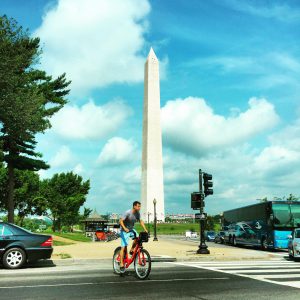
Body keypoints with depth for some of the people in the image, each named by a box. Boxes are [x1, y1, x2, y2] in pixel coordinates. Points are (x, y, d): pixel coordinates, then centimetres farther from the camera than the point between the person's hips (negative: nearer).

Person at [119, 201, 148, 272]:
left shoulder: (137, 213, -5)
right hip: (124, 231, -6)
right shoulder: (127, 213, -24)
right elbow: (121, 221, -25)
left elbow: (140, 221, 5)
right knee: (123, 247, -9)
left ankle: (131, 250, 2)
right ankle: (121, 264, -3)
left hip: (131, 229, 6)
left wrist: (145, 229, -8)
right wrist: (125, 228, -40)